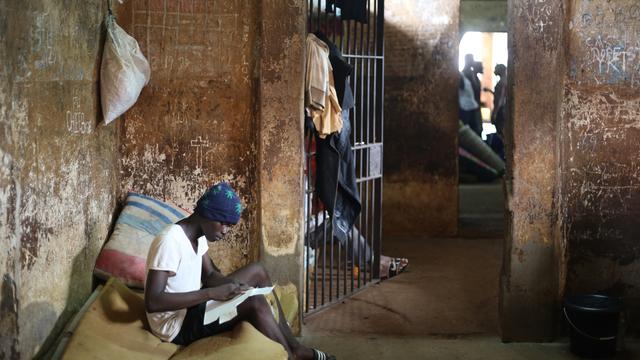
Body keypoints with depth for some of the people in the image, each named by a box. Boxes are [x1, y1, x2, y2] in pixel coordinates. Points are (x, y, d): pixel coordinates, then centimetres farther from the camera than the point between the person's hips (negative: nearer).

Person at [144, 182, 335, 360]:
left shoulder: (198, 235, 5)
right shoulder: (170, 241, -25)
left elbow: (210, 275, 14)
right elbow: (152, 302, -31)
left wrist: (230, 285, -10)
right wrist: (211, 293, -33)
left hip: (191, 308, 10)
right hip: (176, 325, -10)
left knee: (257, 272, 9)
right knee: (255, 303, -25)